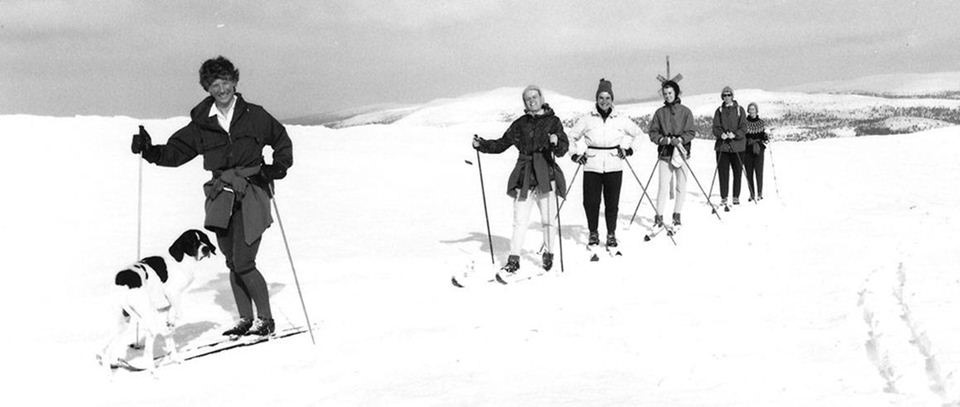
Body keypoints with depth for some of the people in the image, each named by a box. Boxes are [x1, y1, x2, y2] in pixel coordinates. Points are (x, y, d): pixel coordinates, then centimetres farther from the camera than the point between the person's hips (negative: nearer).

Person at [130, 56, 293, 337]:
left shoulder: (253, 116, 0)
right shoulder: (201, 124, 6)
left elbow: (281, 140, 12)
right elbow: (176, 152, 8)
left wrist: (278, 167, -3)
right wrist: (149, 151, -8)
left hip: (252, 194, -4)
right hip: (221, 197, 4)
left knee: (243, 263, -11)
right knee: (233, 264, 8)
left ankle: (265, 319, 4)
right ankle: (245, 319, 20)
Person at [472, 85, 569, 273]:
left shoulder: (553, 121, 5)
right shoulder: (520, 124, 13)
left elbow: (563, 148, -4)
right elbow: (502, 144, 17)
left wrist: (556, 143, -26)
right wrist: (481, 145, 4)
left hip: (546, 176, -2)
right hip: (524, 178, 2)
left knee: (548, 220, 0)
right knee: (520, 221, -1)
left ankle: (549, 254, 18)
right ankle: (514, 259, 3)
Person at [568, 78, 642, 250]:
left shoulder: (620, 120, 4)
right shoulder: (587, 119, 1)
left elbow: (635, 132, 21)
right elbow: (573, 136, 15)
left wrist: (626, 147, 12)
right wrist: (577, 153, 7)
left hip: (614, 166, 0)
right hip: (592, 165, 0)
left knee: (612, 202, 2)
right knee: (590, 201, -1)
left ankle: (611, 234, 16)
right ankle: (593, 233, 17)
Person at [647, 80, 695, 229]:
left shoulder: (685, 111, 4)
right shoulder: (659, 112, 7)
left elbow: (691, 132, 0)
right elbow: (652, 132, 6)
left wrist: (680, 139, -17)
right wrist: (663, 139, -13)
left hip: (681, 152, 0)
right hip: (665, 153, 0)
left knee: (681, 186, 2)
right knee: (663, 187, -6)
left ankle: (677, 215, 15)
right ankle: (659, 217, -3)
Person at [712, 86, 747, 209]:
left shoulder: (739, 110, 5)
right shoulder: (719, 111, 12)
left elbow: (743, 127, -1)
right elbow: (715, 127, 5)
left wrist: (735, 134, -19)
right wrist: (721, 134, -16)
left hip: (737, 144, -1)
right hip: (722, 145, 1)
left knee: (737, 171, 4)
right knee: (723, 172, -2)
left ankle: (736, 197, 14)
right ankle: (723, 198, 1)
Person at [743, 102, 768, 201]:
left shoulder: (761, 122, 8)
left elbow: (763, 136, 9)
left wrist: (766, 138, -12)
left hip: (759, 149, 0)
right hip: (747, 150, 0)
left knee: (759, 171, -9)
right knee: (749, 173, 0)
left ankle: (759, 193, -1)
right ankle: (752, 194, 9)